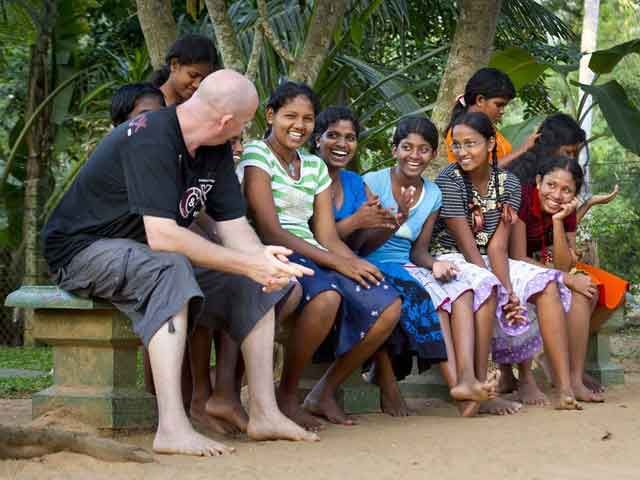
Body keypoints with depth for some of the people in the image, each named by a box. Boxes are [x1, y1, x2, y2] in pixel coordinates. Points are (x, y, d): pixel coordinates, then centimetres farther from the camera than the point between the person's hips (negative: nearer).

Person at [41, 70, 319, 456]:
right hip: (84, 250, -9)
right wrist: (248, 263, -36)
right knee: (171, 269, -37)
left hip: (154, 253, 9)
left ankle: (265, 413, -4)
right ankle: (172, 428, -43)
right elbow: (161, 236, -36)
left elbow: (233, 225, -4)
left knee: (254, 284, -3)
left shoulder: (217, 150, 0)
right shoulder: (149, 140, -28)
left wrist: (262, 261, -27)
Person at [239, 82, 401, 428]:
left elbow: (328, 237, 12)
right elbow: (270, 231, -13)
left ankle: (325, 392, 1)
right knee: (326, 296, -37)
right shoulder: (256, 154, -2)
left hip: (314, 258, 7)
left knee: (388, 305, -14)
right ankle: (286, 397, -16)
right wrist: (335, 262, -19)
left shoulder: (315, 166, 20)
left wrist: (357, 264, -10)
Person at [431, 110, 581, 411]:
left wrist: (507, 288, -24)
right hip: (451, 260, -5)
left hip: (488, 263, 5)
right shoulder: (449, 181, -13)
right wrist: (500, 290, -25)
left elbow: (497, 245, -7)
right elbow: (467, 245, -18)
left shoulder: (508, 184, 1)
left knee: (548, 285, -15)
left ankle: (564, 388, -22)